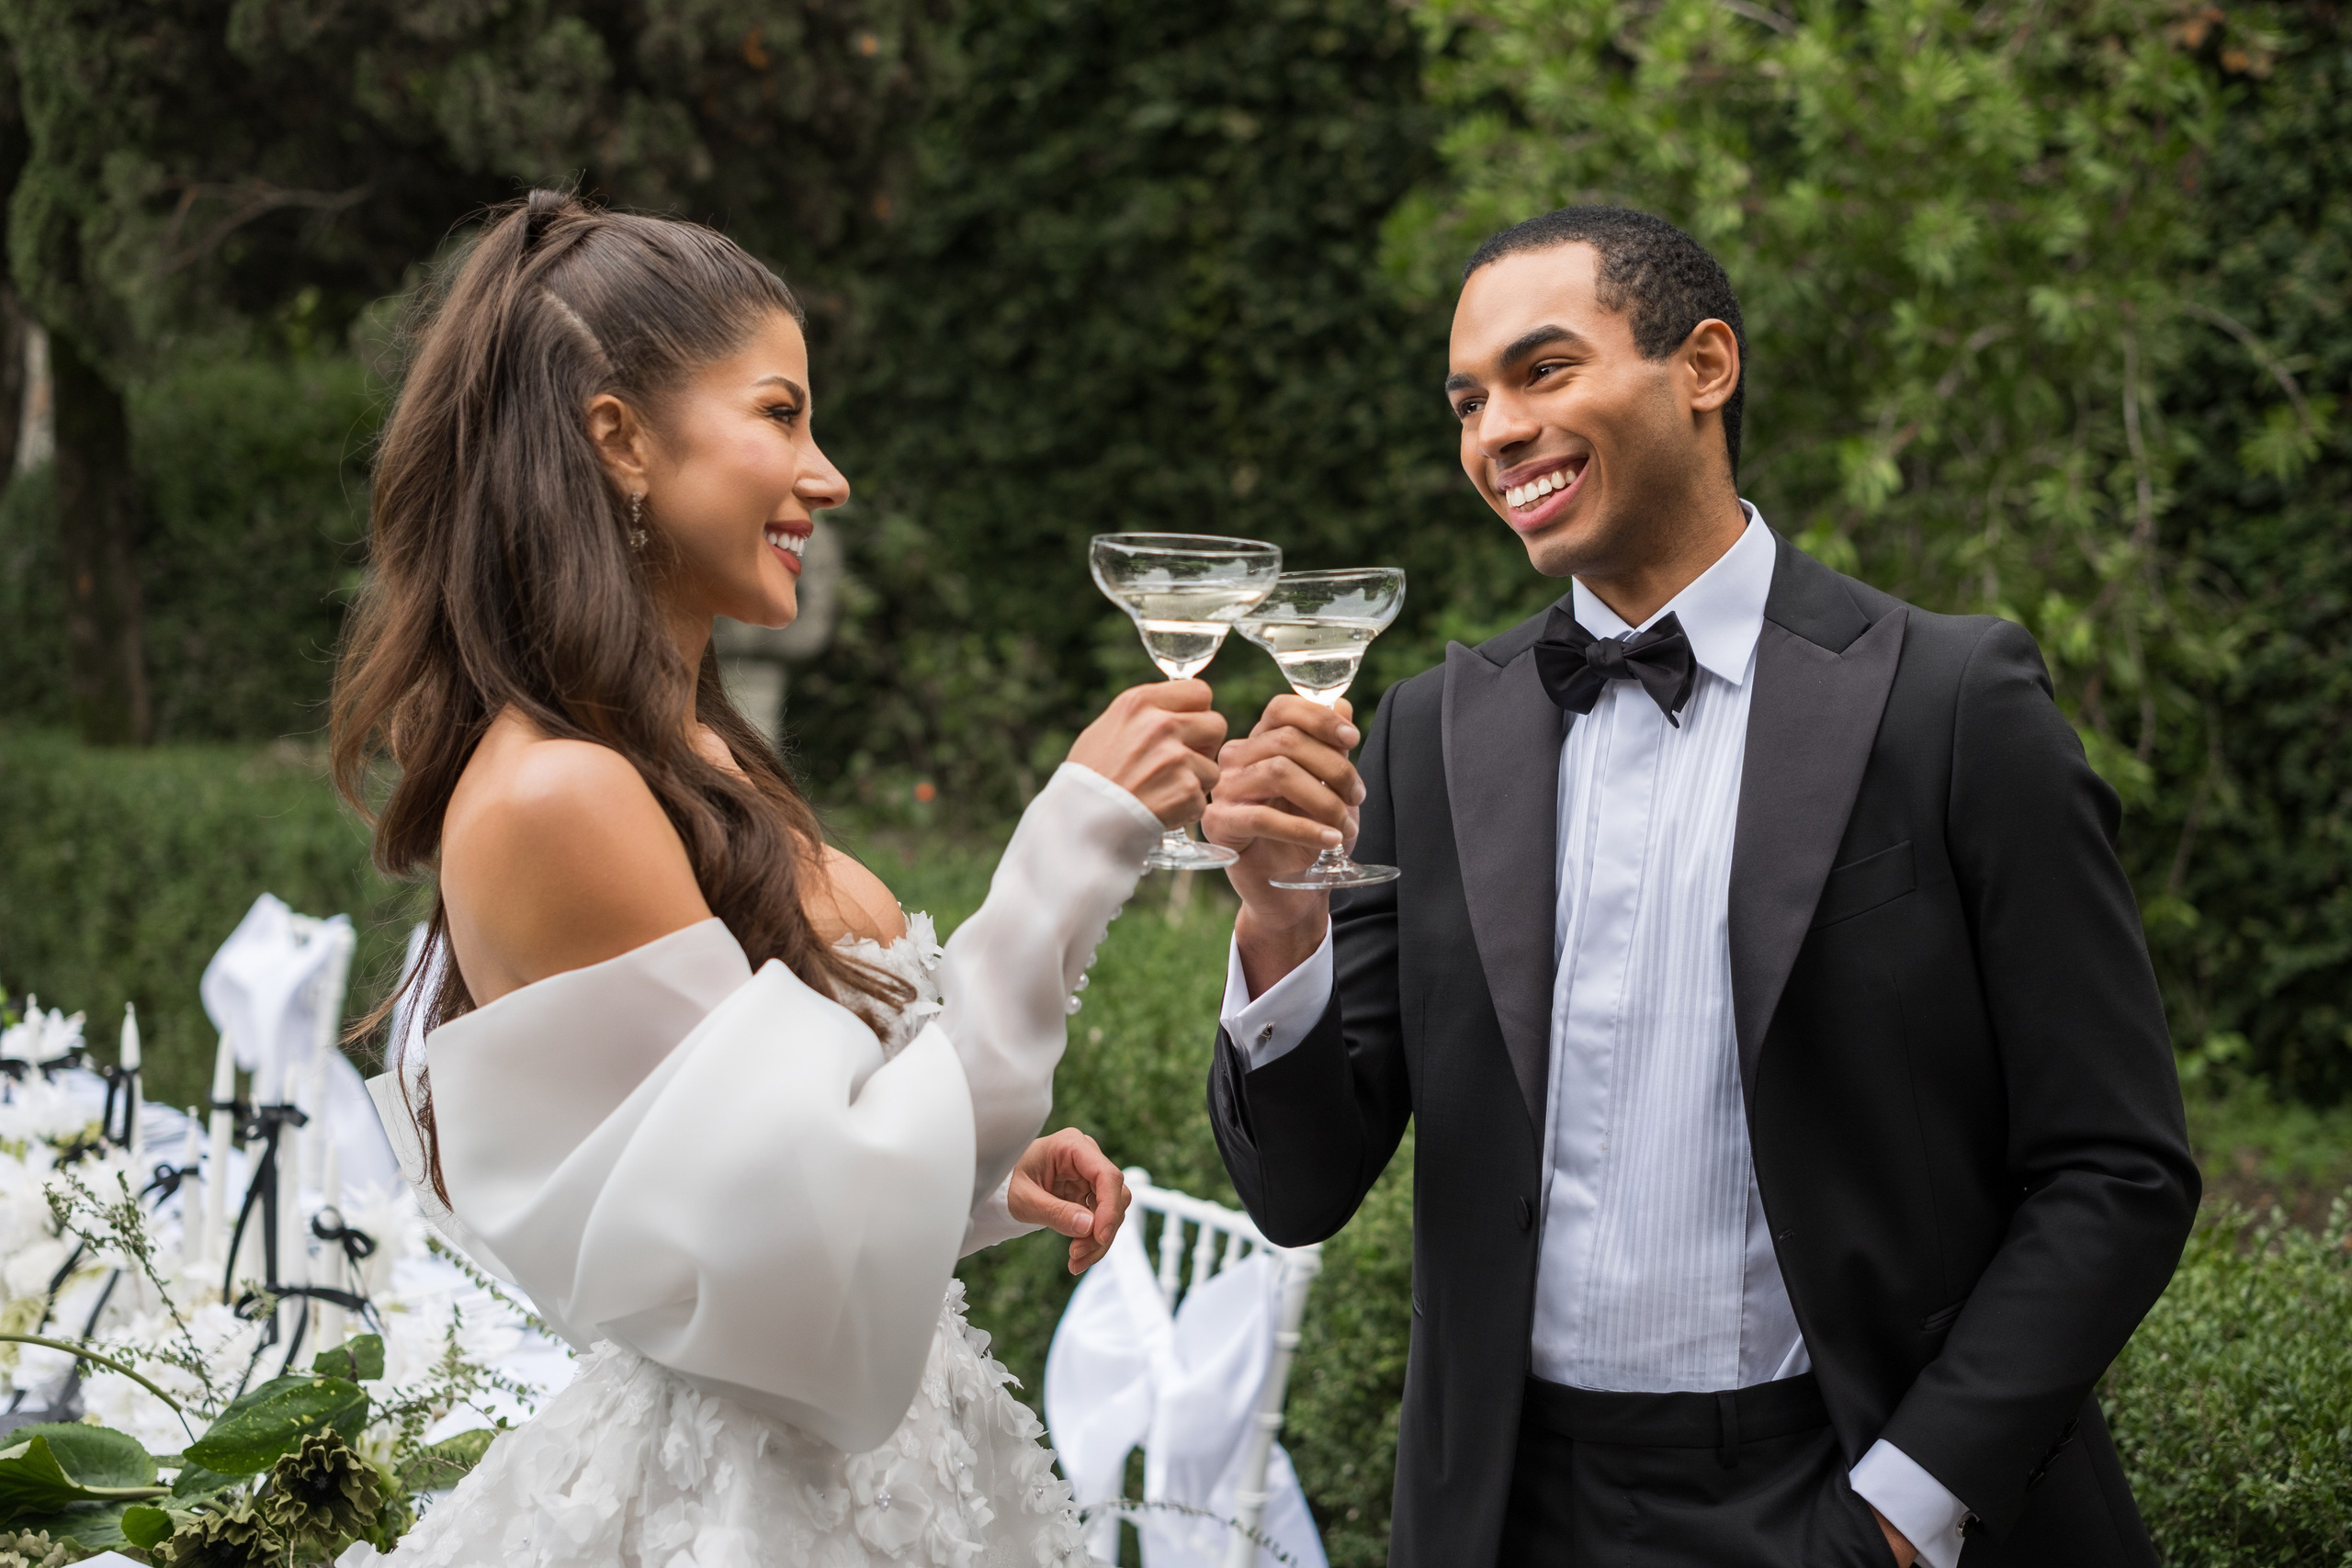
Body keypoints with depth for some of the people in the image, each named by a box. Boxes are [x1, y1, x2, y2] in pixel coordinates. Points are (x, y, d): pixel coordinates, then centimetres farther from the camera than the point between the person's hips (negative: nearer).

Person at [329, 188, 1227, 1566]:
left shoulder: (698, 765, 6)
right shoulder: (552, 798, -21)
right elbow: (830, 1229, -22)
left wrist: (986, 1182, 0)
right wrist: (1074, 848, -22)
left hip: (879, 1445, 9)